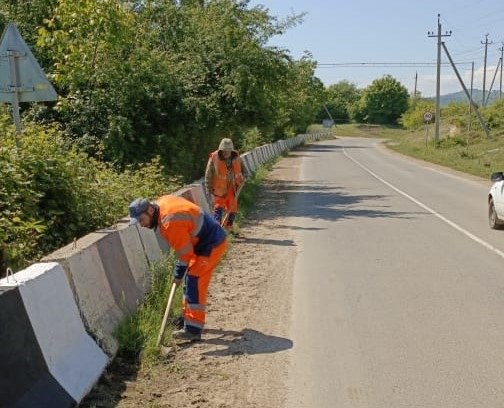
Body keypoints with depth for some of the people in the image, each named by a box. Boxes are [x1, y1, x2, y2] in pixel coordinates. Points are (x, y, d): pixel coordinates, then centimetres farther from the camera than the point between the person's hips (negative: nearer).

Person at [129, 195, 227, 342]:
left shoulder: (170, 222, -30)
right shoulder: (161, 202, -1)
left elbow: (185, 253, -22)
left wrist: (178, 275, -8)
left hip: (212, 245, -10)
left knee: (194, 282, -13)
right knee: (190, 280, 17)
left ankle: (193, 330, -12)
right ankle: (190, 319, 29)